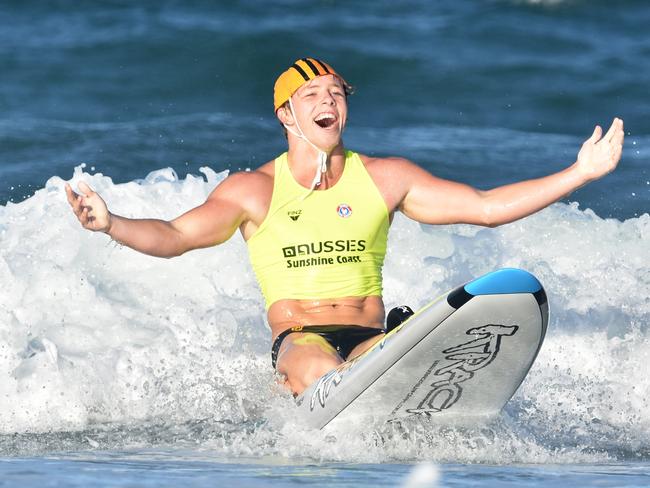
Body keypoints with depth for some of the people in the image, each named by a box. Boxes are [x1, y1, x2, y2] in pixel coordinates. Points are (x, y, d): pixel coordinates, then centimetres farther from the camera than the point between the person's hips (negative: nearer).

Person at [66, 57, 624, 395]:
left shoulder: (384, 178, 13)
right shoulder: (254, 191, 9)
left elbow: (484, 207, 12)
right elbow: (173, 236, 1)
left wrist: (578, 174, 5)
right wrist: (111, 224, -20)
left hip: (369, 337, 1)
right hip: (296, 338, -1)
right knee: (319, 369, -37)